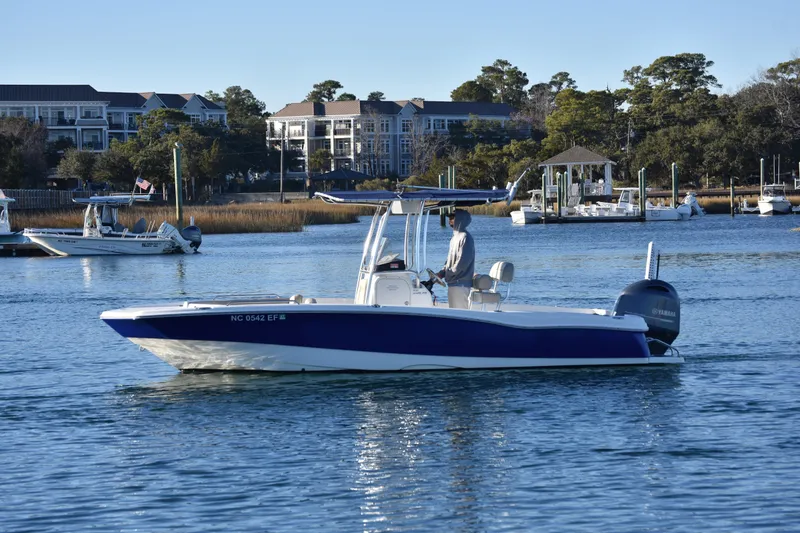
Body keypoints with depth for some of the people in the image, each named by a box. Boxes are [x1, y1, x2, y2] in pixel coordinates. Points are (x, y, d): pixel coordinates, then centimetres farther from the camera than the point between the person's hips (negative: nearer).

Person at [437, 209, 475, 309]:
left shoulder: (465, 237, -13)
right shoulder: (455, 237, 18)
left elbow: (463, 262, -19)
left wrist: (448, 275, -14)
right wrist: (442, 272, 7)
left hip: (460, 284, -10)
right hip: (453, 283, 10)